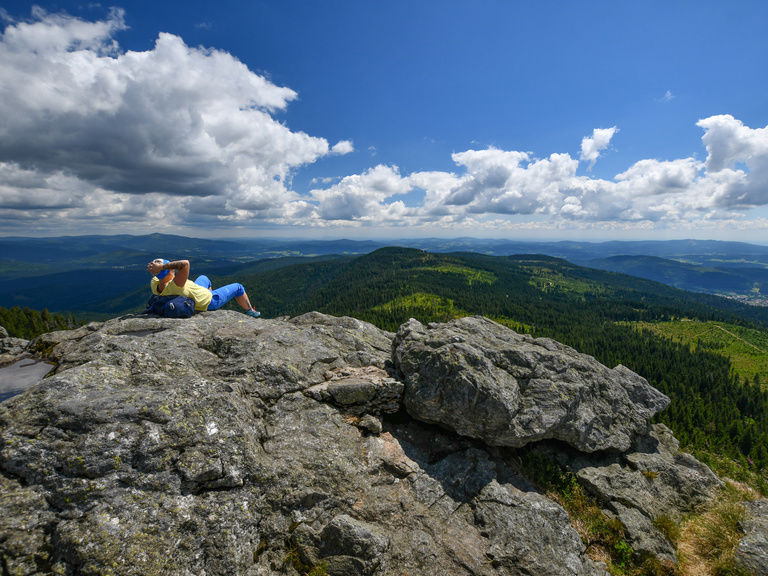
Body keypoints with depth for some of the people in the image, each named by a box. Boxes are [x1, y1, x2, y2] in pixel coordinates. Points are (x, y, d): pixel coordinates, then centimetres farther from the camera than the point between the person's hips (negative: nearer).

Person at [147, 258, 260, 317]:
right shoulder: (175, 286, -44)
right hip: (209, 301, -8)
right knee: (238, 287, 12)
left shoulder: (155, 286, -20)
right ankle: (250, 312, 36)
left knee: (204, 278, 38)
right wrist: (162, 267, -53)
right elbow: (185, 263, -57)